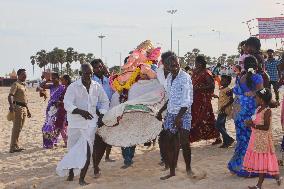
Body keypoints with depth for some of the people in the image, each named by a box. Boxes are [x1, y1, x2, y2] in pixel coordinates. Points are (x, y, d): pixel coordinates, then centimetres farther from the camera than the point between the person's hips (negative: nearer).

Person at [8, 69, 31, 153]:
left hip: (24, 108, 9)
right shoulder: (16, 84, -8)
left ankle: (16, 146, 21)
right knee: (16, 128, -7)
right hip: (18, 107, -9)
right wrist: (11, 105, -38)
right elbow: (10, 96, -22)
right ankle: (13, 147, -4)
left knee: (19, 128, 13)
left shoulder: (24, 85, 19)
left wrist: (27, 110, 26)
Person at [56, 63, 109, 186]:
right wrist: (81, 111, -32)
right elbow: (67, 104, -17)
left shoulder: (97, 87, 4)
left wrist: (102, 115, 3)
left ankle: (82, 178, 1)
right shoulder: (73, 87, -7)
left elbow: (105, 101, 17)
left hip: (90, 123, 2)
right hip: (75, 123, -1)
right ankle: (71, 173, 32)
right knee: (73, 149, 11)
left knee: (87, 151, -7)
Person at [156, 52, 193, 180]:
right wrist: (161, 111, 18)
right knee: (168, 143, 6)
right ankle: (172, 171, 17)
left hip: (183, 114, -7)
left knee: (184, 143, -6)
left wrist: (179, 116, -24)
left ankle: (188, 168, 16)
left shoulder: (185, 78, -13)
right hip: (170, 113, 7)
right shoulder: (169, 78, 9)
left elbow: (187, 100, -18)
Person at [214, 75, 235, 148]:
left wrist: (224, 106, -24)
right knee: (221, 126, 11)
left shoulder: (227, 90, -15)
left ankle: (229, 139, -5)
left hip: (224, 110, -10)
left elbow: (231, 100, -21)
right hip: (221, 111, 10)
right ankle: (225, 142, 17)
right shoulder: (221, 89, 13)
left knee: (218, 125, -12)